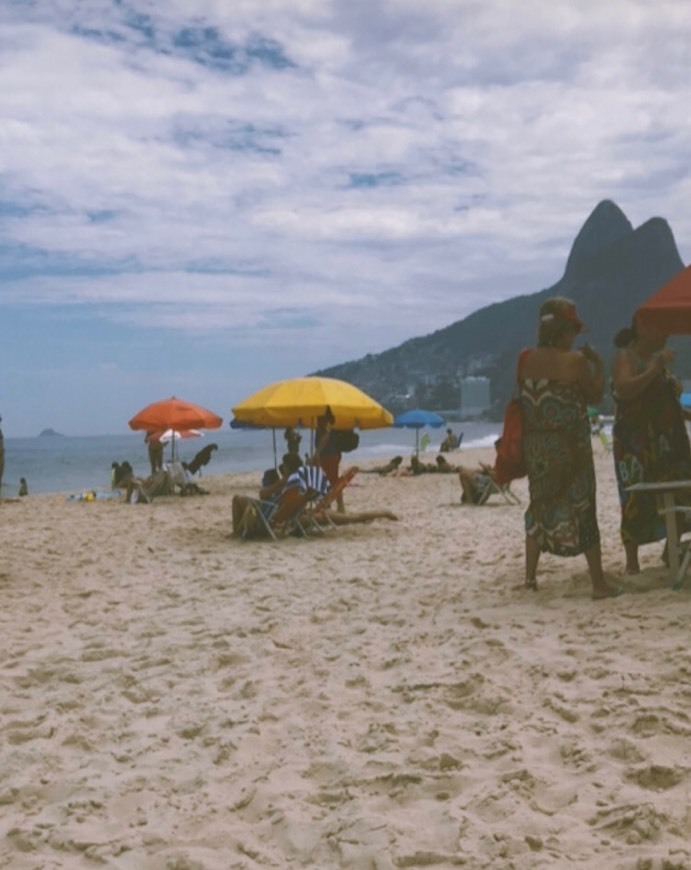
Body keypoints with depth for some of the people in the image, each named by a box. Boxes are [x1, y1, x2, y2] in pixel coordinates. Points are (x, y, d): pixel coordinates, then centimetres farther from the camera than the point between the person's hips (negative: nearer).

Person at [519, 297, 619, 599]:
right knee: (581, 509, 2)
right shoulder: (575, 361, -13)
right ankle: (598, 583, 7)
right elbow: (595, 396, -3)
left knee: (540, 506, 17)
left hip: (536, 446, 5)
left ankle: (530, 575, 17)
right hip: (570, 446, -5)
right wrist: (598, 365, 8)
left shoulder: (526, 359, 0)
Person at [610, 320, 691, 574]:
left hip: (667, 441, 8)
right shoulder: (625, 358, -4)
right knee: (636, 498, -9)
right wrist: (655, 369, -24)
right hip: (636, 442, -8)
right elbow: (623, 389, -23)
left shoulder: (657, 359, 19)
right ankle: (632, 562, -6)